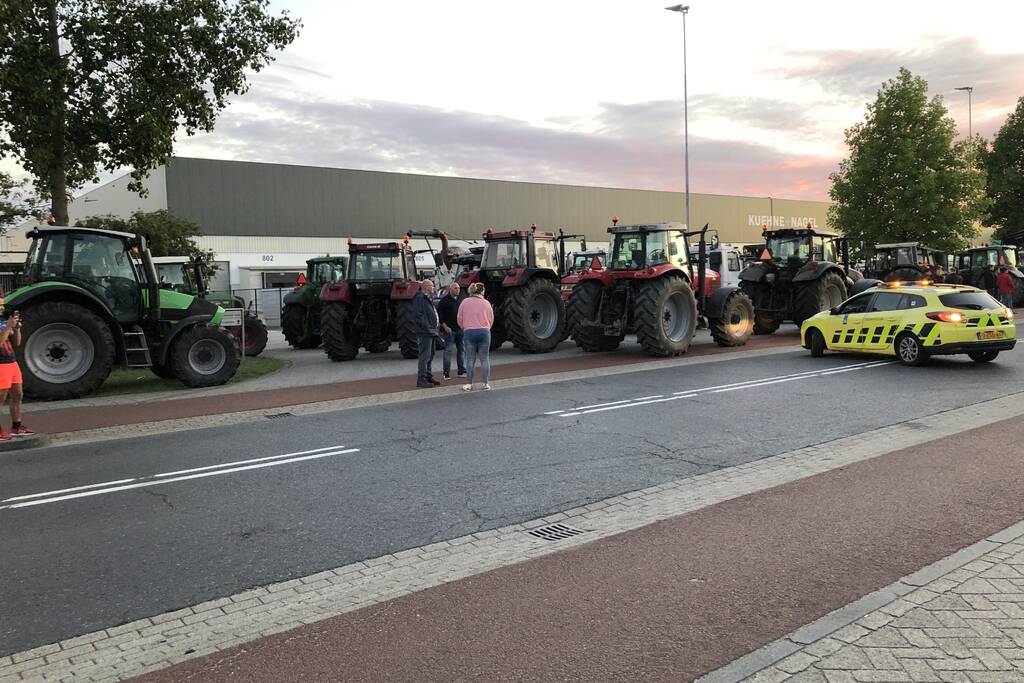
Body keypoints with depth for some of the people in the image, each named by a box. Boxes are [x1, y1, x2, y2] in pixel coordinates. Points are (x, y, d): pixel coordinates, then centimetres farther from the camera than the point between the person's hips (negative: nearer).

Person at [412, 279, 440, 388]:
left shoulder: (428, 298, 22)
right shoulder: (419, 298, -12)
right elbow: (418, 315, -20)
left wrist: (434, 328, 18)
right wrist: (427, 327, -22)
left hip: (430, 331, 11)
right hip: (424, 332, -10)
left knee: (430, 355, 15)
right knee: (425, 355, -11)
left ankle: (428, 376, 24)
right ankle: (421, 380, -9)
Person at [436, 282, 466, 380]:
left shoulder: (459, 300, 13)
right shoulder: (444, 301, -7)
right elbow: (438, 314, -10)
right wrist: (445, 326, -13)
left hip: (459, 329, 7)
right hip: (449, 330, -7)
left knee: (461, 349, 9)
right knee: (448, 350, -5)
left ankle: (462, 371, 18)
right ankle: (446, 373, 0)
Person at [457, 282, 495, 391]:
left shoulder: (465, 302, 1)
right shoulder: (486, 303, 2)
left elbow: (460, 320, 3)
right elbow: (491, 320, 7)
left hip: (469, 332, 0)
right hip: (484, 331, 0)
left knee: (470, 360, 5)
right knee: (485, 359, 7)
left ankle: (469, 384, 6)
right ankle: (486, 383, 8)